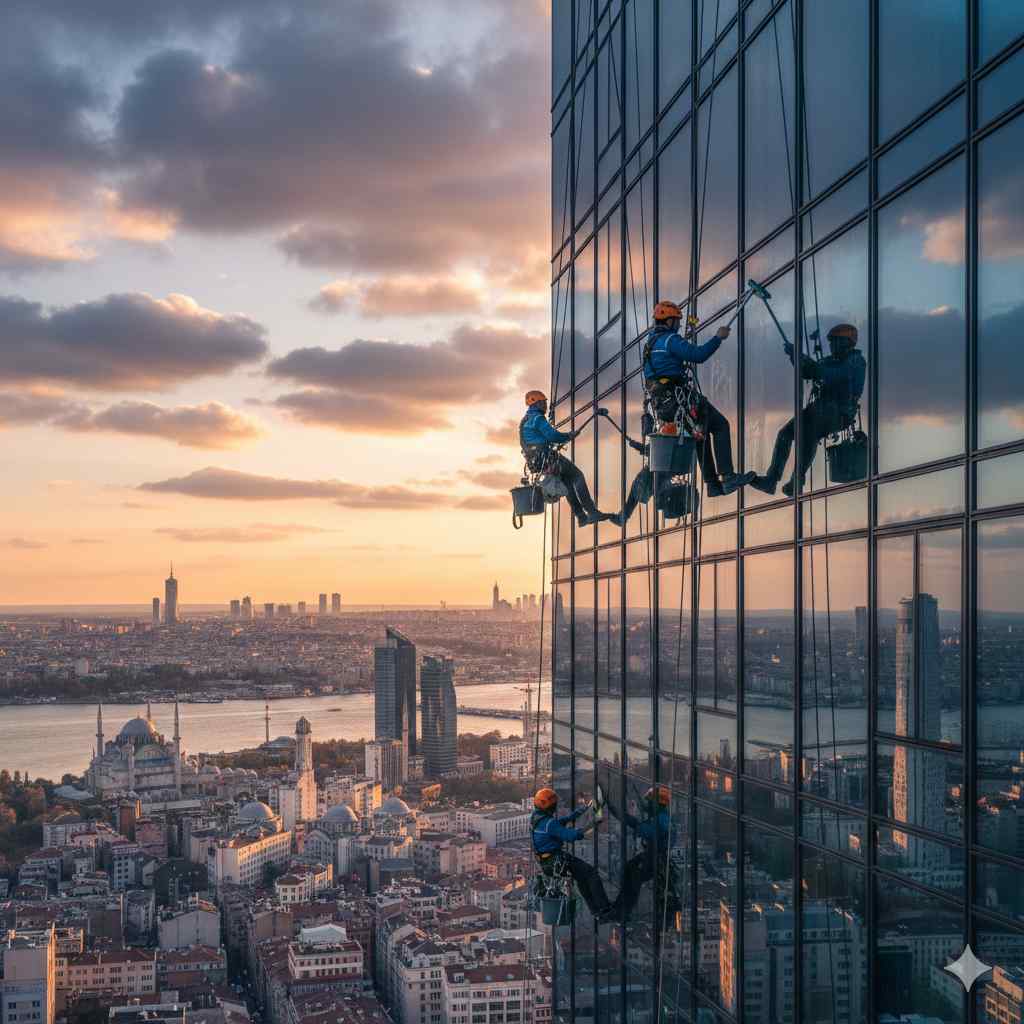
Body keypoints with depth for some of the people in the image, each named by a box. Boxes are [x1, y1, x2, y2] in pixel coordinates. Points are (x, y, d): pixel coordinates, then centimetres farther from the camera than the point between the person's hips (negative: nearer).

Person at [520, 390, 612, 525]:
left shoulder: (524, 422, 21)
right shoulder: (537, 418, -9)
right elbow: (553, 435, -16)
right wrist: (570, 436, 0)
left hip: (534, 463, 10)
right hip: (545, 459, -10)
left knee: (567, 481, 19)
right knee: (577, 476, -4)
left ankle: (581, 517, 14)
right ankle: (592, 513, -10)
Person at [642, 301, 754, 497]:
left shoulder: (649, 343, 18)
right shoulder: (670, 340, -12)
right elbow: (698, 355, -20)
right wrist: (718, 338, -9)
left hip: (662, 406, 10)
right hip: (679, 401, -9)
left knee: (702, 429, 22)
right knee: (720, 425, -3)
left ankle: (712, 484, 19)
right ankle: (727, 477, -10)